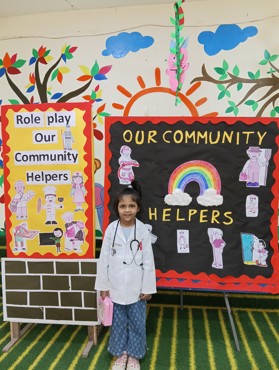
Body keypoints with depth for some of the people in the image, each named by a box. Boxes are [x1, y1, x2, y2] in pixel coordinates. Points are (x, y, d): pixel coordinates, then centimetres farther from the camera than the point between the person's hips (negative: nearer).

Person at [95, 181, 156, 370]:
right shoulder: (111, 229, -8)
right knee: (118, 322, 15)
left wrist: (148, 288, -4)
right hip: (116, 286, 1)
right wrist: (103, 285, 0)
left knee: (137, 323, 12)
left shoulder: (143, 230, -10)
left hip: (136, 287, -1)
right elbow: (104, 259, -2)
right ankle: (121, 354, 37)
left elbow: (148, 261, -6)